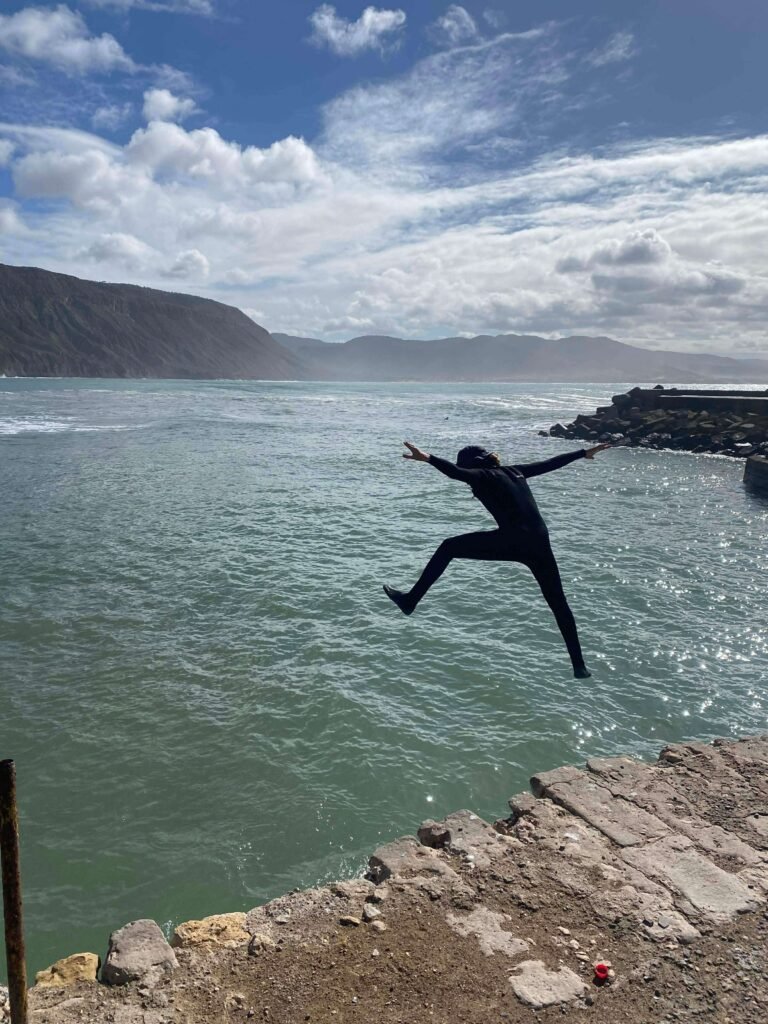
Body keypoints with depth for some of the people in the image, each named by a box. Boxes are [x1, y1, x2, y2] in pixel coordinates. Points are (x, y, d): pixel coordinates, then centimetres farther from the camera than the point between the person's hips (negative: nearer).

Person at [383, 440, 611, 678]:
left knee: (448, 548, 7)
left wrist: (427, 458, -32)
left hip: (512, 541, -7)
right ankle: (579, 665, 21)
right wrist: (584, 453, 45)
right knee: (558, 603, 18)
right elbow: (551, 463, 32)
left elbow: (456, 472, -19)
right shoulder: (514, 471, 22)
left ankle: (410, 600, 8)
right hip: (540, 543, 7)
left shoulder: (483, 476, 3)